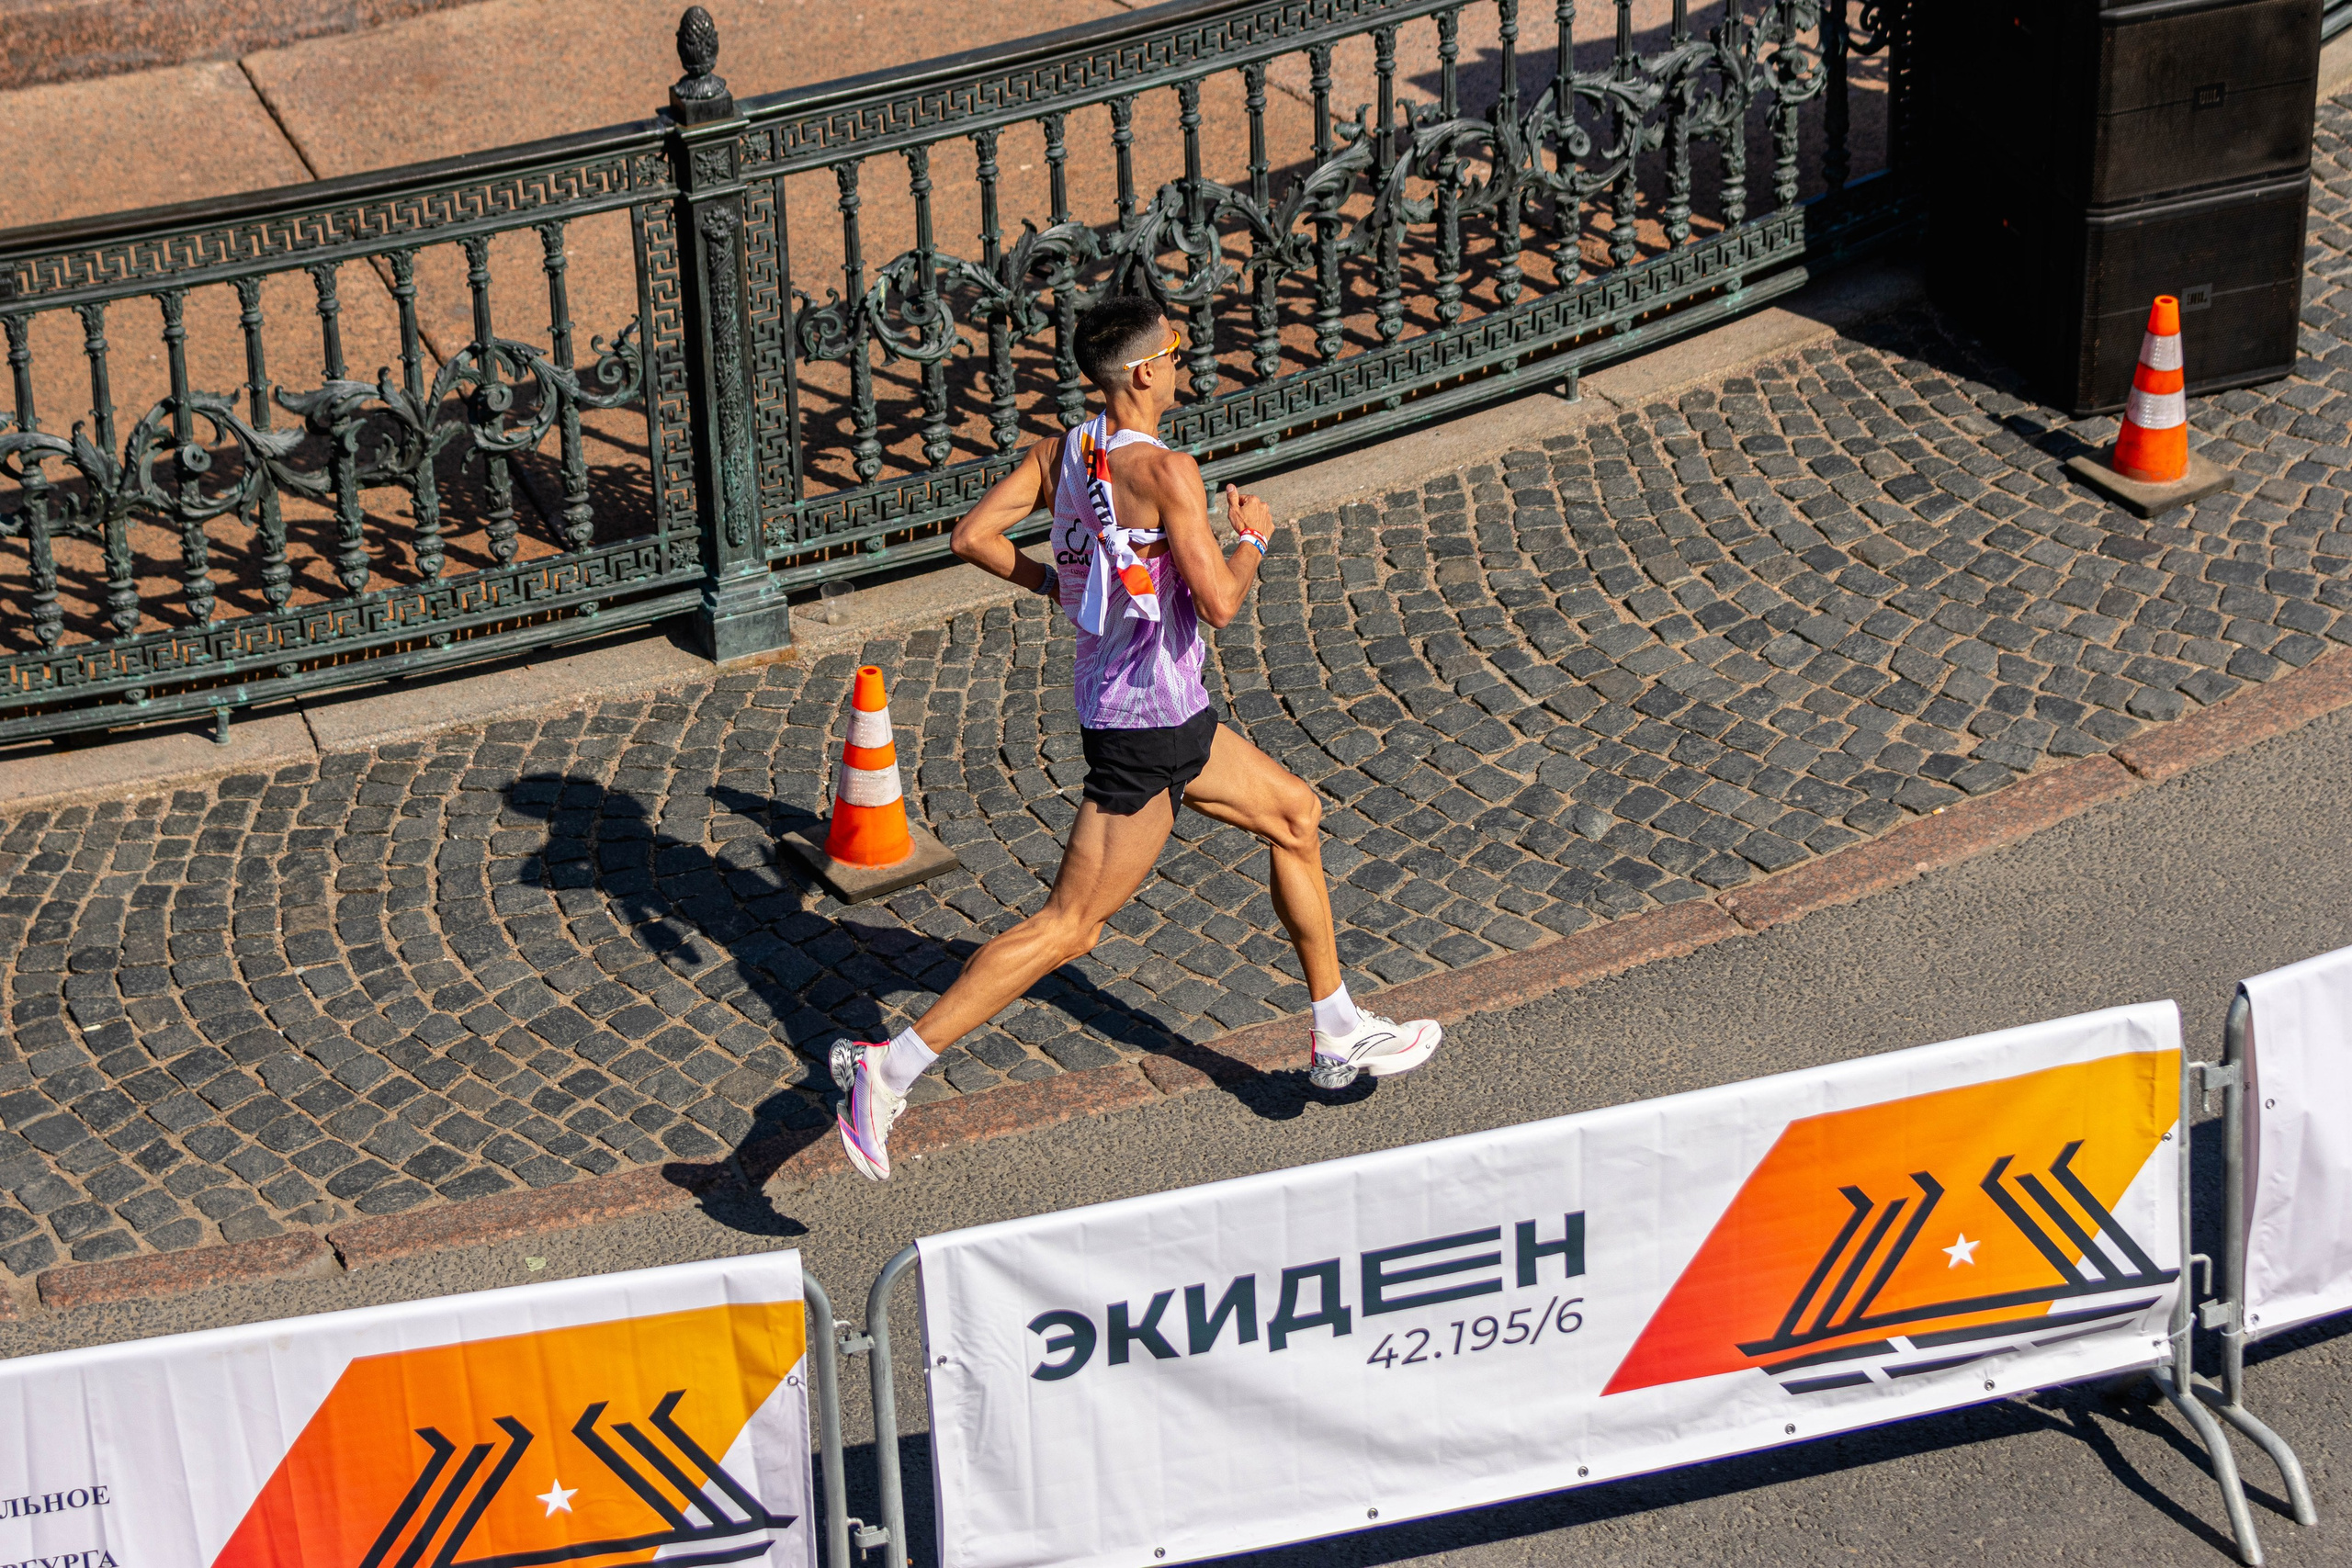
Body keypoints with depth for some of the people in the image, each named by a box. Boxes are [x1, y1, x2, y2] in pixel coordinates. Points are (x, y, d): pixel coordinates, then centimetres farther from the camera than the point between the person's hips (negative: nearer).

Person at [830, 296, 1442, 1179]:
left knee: (1296, 817, 22)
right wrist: (1252, 538, -6)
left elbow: (973, 536, 0)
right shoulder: (1164, 470, -22)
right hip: (1147, 731, -10)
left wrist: (1055, 584, 12)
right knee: (1070, 927, -7)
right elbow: (1219, 604, -25)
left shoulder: (1059, 452, 2)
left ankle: (1340, 1038, 31)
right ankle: (889, 1067, -9)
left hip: (1170, 718, 10)